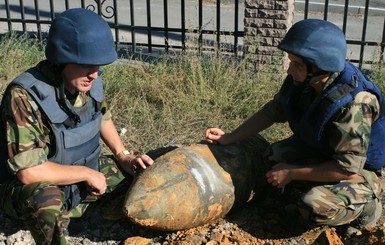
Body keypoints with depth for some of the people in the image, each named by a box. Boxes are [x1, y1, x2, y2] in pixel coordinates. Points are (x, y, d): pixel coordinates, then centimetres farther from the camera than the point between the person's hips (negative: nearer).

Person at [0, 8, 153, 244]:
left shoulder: (89, 82, -13)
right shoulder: (24, 96, -33)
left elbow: (102, 116, 10)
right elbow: (29, 172, -35)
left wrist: (123, 155, 0)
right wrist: (86, 173, -25)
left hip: (80, 173, 7)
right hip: (30, 187, -6)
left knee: (140, 169, 2)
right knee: (47, 202, -39)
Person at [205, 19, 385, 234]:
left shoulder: (354, 104, -35)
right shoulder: (301, 81, -15)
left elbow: (348, 168, -32)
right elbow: (272, 112, 2)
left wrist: (290, 173, -25)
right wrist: (229, 138, -1)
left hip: (358, 171, -7)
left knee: (315, 208, -31)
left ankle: (366, 207, 0)